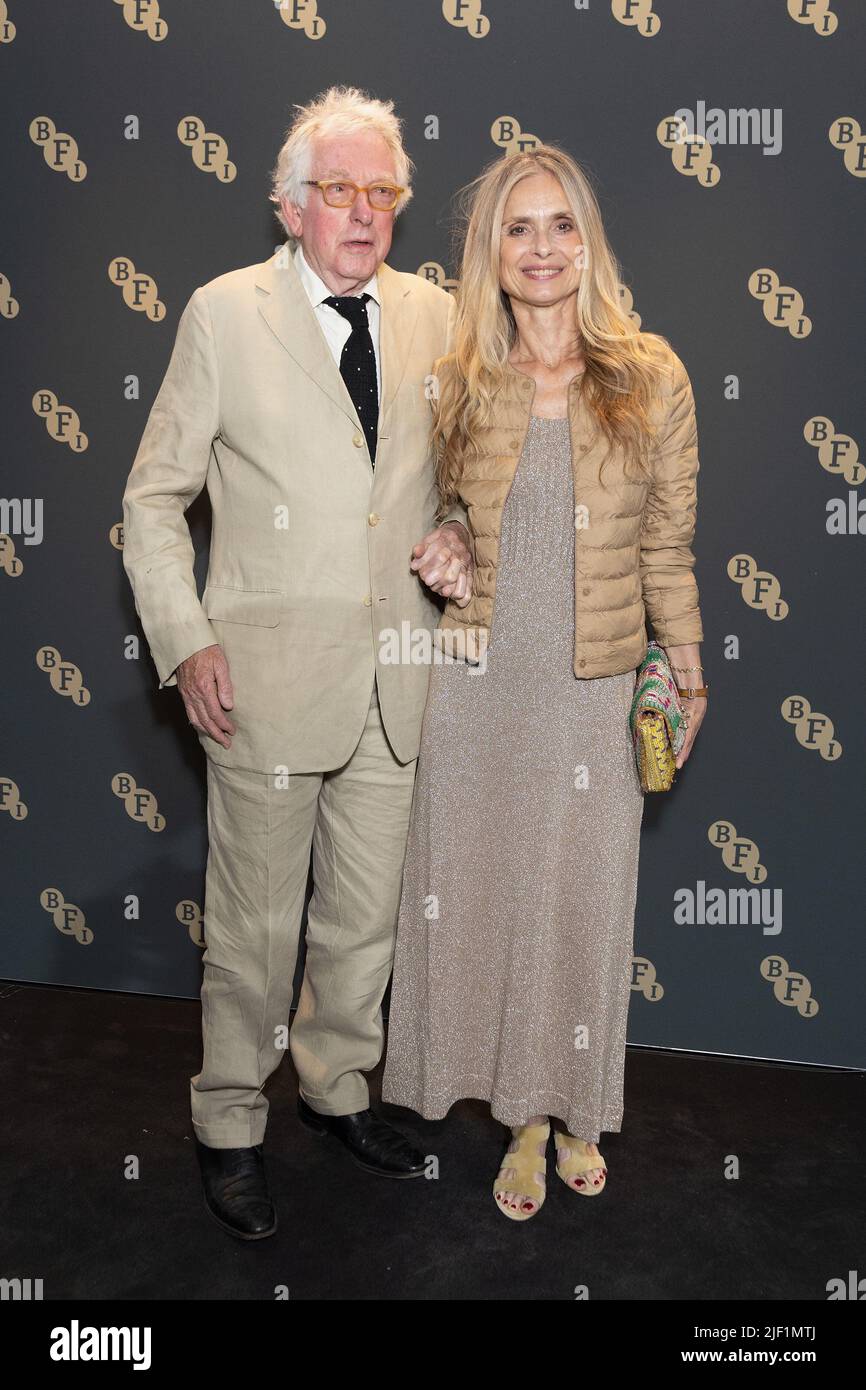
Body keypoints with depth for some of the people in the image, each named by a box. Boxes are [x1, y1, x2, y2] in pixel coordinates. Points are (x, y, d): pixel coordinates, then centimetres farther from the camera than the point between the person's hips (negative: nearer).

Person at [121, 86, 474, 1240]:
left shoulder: (434, 315, 7)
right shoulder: (225, 313, -3)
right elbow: (154, 497, 0)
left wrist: (458, 542, -3)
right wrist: (184, 645, -9)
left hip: (395, 683, 4)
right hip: (267, 678, -3)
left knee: (366, 917, 17)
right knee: (254, 926, 8)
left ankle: (338, 1087, 40)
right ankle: (230, 1125, 30)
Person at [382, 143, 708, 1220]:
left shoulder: (652, 379, -3)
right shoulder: (454, 384, 0)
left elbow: (667, 546, 3)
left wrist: (687, 677, 7)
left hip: (595, 692, -1)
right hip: (476, 686, 1)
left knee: (583, 898, 11)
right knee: (480, 890, 9)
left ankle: (575, 1110, 36)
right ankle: (523, 1118, 32)